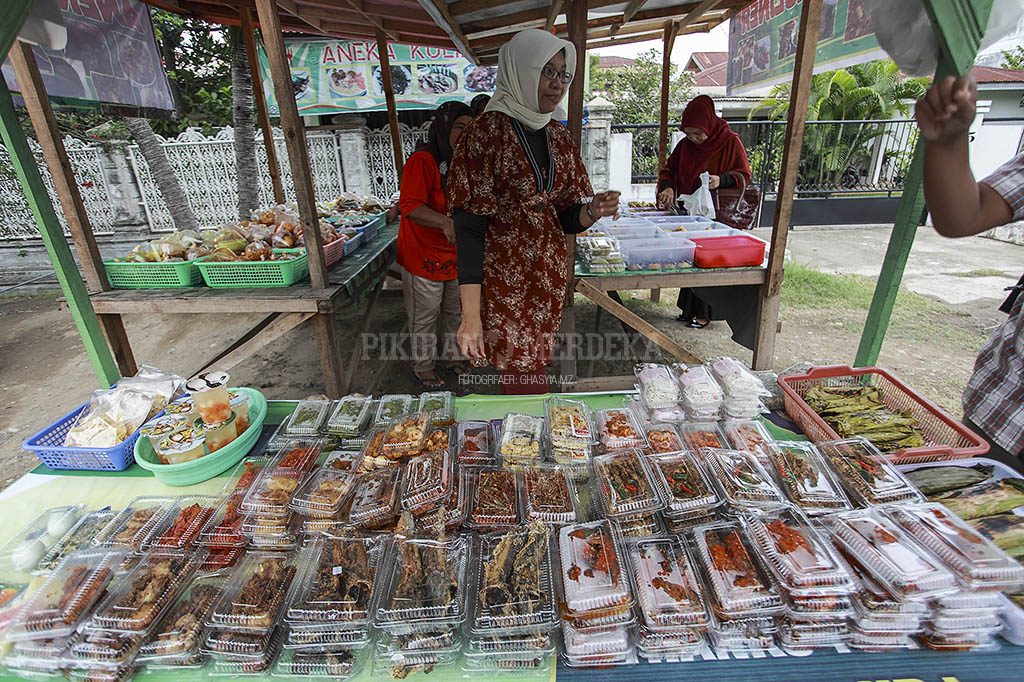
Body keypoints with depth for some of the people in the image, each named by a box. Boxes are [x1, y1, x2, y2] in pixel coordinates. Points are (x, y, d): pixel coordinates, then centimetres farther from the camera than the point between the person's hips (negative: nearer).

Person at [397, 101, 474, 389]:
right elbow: (410, 205, -26)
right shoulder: (423, 160, -17)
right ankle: (424, 365, 24)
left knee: (456, 311, 19)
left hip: (457, 254, 7)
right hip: (425, 255, -7)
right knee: (425, 316, 6)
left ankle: (455, 353, 39)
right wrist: (445, 222, -39)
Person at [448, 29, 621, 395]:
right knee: (529, 390, 0)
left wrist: (592, 211, -13)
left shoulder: (559, 137, 8)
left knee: (534, 371, 16)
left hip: (550, 276, 6)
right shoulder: (488, 131, -12)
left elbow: (565, 218, 12)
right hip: (504, 279, -6)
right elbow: (470, 227, -17)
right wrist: (471, 315, -23)